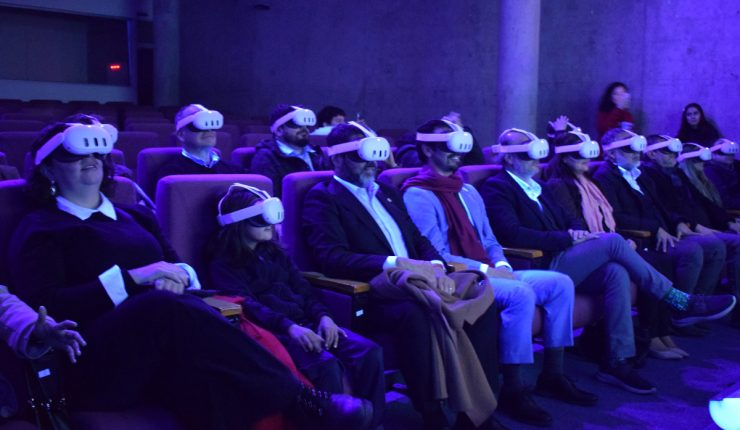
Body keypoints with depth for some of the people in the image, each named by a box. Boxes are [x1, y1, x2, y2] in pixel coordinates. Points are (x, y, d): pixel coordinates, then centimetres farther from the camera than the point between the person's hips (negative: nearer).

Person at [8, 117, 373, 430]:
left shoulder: (135, 216, 26)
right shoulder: (40, 229, 10)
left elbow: (182, 268, 21)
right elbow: (46, 308, -5)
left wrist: (177, 277, -6)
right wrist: (132, 277, -12)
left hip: (161, 355, 5)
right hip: (98, 364, -4)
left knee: (199, 359, -34)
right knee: (163, 305, -36)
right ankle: (299, 400, -34)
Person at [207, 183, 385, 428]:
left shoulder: (274, 253, 25)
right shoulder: (224, 264, 3)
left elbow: (303, 290, 17)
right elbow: (248, 305, -13)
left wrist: (323, 316, -4)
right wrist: (289, 327, -28)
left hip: (305, 323, 7)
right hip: (271, 331, -6)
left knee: (369, 352, -16)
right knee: (325, 364, -34)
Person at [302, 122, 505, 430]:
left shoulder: (387, 192, 24)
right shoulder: (322, 198, 0)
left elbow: (418, 240, 19)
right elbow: (332, 258, -15)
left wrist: (436, 267, -5)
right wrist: (397, 264, -21)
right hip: (372, 296, -7)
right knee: (411, 314, -38)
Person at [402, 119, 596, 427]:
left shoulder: (468, 191, 21)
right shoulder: (418, 195, -7)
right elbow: (437, 256, -15)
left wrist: (501, 265, -2)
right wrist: (485, 269, -18)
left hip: (488, 273, 9)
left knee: (560, 283, -5)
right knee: (521, 293, -33)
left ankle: (552, 375, 1)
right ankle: (512, 390, -22)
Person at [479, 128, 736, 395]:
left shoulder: (537, 187, 24)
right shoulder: (496, 188, -4)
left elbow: (567, 220, 22)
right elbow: (513, 234, -18)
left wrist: (581, 234, -3)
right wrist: (567, 238, -16)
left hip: (559, 264, 8)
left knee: (616, 272, -20)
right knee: (613, 241, -19)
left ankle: (618, 362, -18)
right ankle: (679, 302, -9)